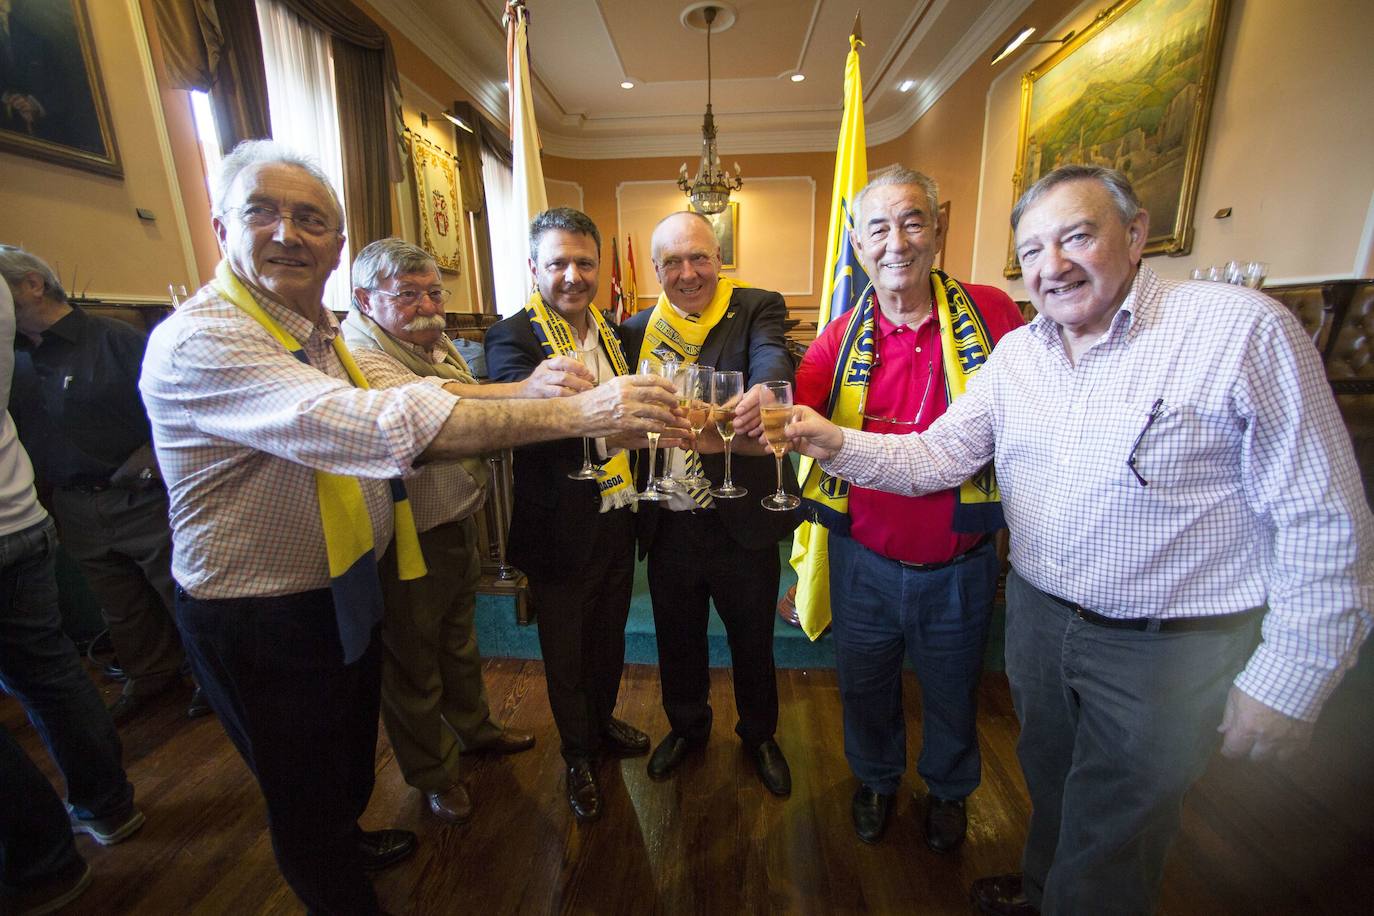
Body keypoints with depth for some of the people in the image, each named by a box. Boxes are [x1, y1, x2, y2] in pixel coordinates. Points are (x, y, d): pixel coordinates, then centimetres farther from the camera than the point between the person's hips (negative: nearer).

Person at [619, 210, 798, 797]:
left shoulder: (757, 309, -7)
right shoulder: (638, 330, 4)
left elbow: (772, 364, -28)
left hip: (742, 521, -2)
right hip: (668, 525, 3)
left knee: (752, 640, 19)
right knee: (677, 639, 22)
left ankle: (759, 735, 49)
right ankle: (687, 726, 52)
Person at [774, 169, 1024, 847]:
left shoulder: (991, 314, -8)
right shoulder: (843, 339, -4)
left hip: (959, 566, 0)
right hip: (864, 561, 1)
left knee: (952, 694, 24)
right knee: (864, 687, 22)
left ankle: (948, 789, 56)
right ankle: (875, 777, 54)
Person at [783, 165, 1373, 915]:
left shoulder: (1239, 328, -16)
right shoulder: (1015, 353, -1)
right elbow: (938, 454, -5)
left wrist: (1290, 679, -13)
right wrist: (838, 444, -21)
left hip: (1169, 646, -5)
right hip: (1038, 615, 5)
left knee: (1113, 835, 18)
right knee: (1047, 777, 29)